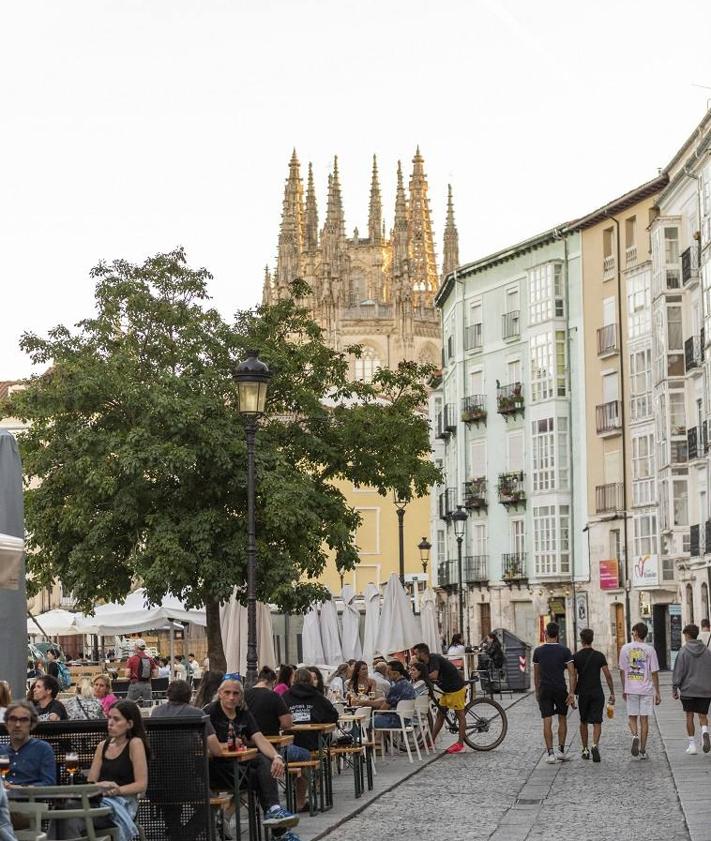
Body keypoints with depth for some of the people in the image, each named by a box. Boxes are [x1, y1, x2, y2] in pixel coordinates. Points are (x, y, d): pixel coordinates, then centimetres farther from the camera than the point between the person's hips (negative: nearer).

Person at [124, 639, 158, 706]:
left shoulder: (132, 659, -5)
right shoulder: (150, 659, 5)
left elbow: (127, 675, -9)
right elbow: (156, 674, 5)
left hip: (135, 684, -4)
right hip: (147, 685, 4)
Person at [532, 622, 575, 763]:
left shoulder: (538, 651, 2)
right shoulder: (564, 650, -4)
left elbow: (536, 674, 10)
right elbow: (571, 673, -9)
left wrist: (537, 692, 20)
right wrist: (571, 693, -8)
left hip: (544, 690, 1)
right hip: (560, 689, -1)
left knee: (547, 722, 0)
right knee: (562, 719, 16)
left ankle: (550, 753, -5)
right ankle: (561, 751, 17)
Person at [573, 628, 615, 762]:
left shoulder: (576, 657, -3)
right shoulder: (599, 656, -2)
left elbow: (574, 678, -5)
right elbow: (608, 675, -5)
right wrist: (612, 693, 1)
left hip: (583, 694, 1)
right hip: (597, 693, -1)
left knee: (583, 722, 16)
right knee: (597, 722, 0)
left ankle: (585, 750, 18)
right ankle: (595, 745, -23)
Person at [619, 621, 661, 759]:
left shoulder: (625, 648, -1)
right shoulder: (650, 650, -3)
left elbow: (622, 670, 2)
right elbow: (654, 673, -3)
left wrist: (624, 689, 13)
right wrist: (657, 692, 4)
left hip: (631, 689, 0)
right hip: (647, 689, 0)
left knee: (632, 717, 11)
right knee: (644, 718, 5)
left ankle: (635, 736, -17)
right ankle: (643, 750, 6)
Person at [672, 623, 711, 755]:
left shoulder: (683, 652, -6)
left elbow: (679, 672, -7)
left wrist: (674, 688, 0)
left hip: (688, 689, -2)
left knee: (689, 716, 7)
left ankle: (692, 744, 7)